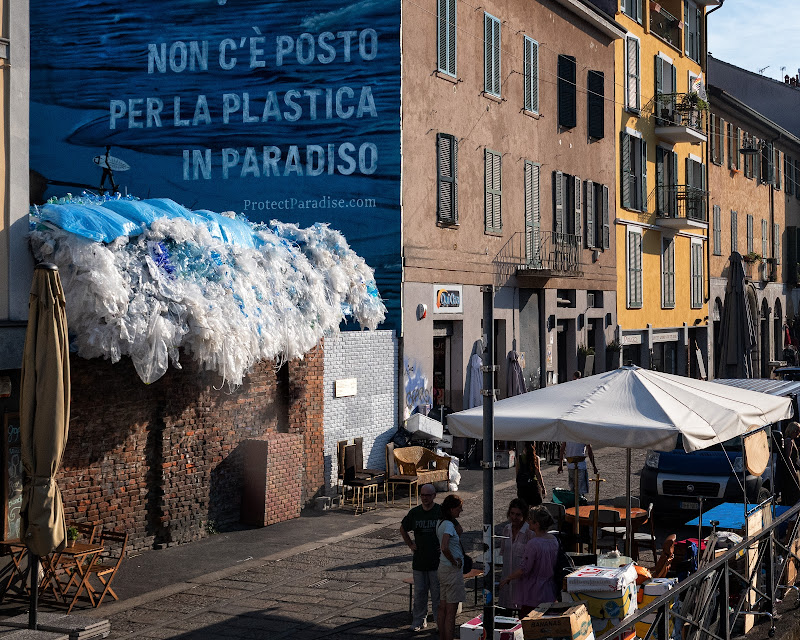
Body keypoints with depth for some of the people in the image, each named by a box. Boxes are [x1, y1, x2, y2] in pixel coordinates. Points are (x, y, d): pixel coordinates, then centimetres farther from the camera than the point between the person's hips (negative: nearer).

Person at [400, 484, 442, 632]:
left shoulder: (442, 512, -5)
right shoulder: (414, 513, 5)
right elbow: (403, 529, 22)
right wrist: (410, 544, 12)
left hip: (437, 561, -3)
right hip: (419, 560, 3)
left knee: (437, 593, 0)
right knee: (419, 592, 8)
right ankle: (419, 621, 18)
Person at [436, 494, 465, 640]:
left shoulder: (441, 523, 8)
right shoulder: (449, 525, -20)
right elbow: (444, 547, -33)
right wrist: (454, 561, -19)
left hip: (442, 568, 9)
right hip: (452, 570, -9)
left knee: (443, 608, 15)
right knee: (451, 611, -3)